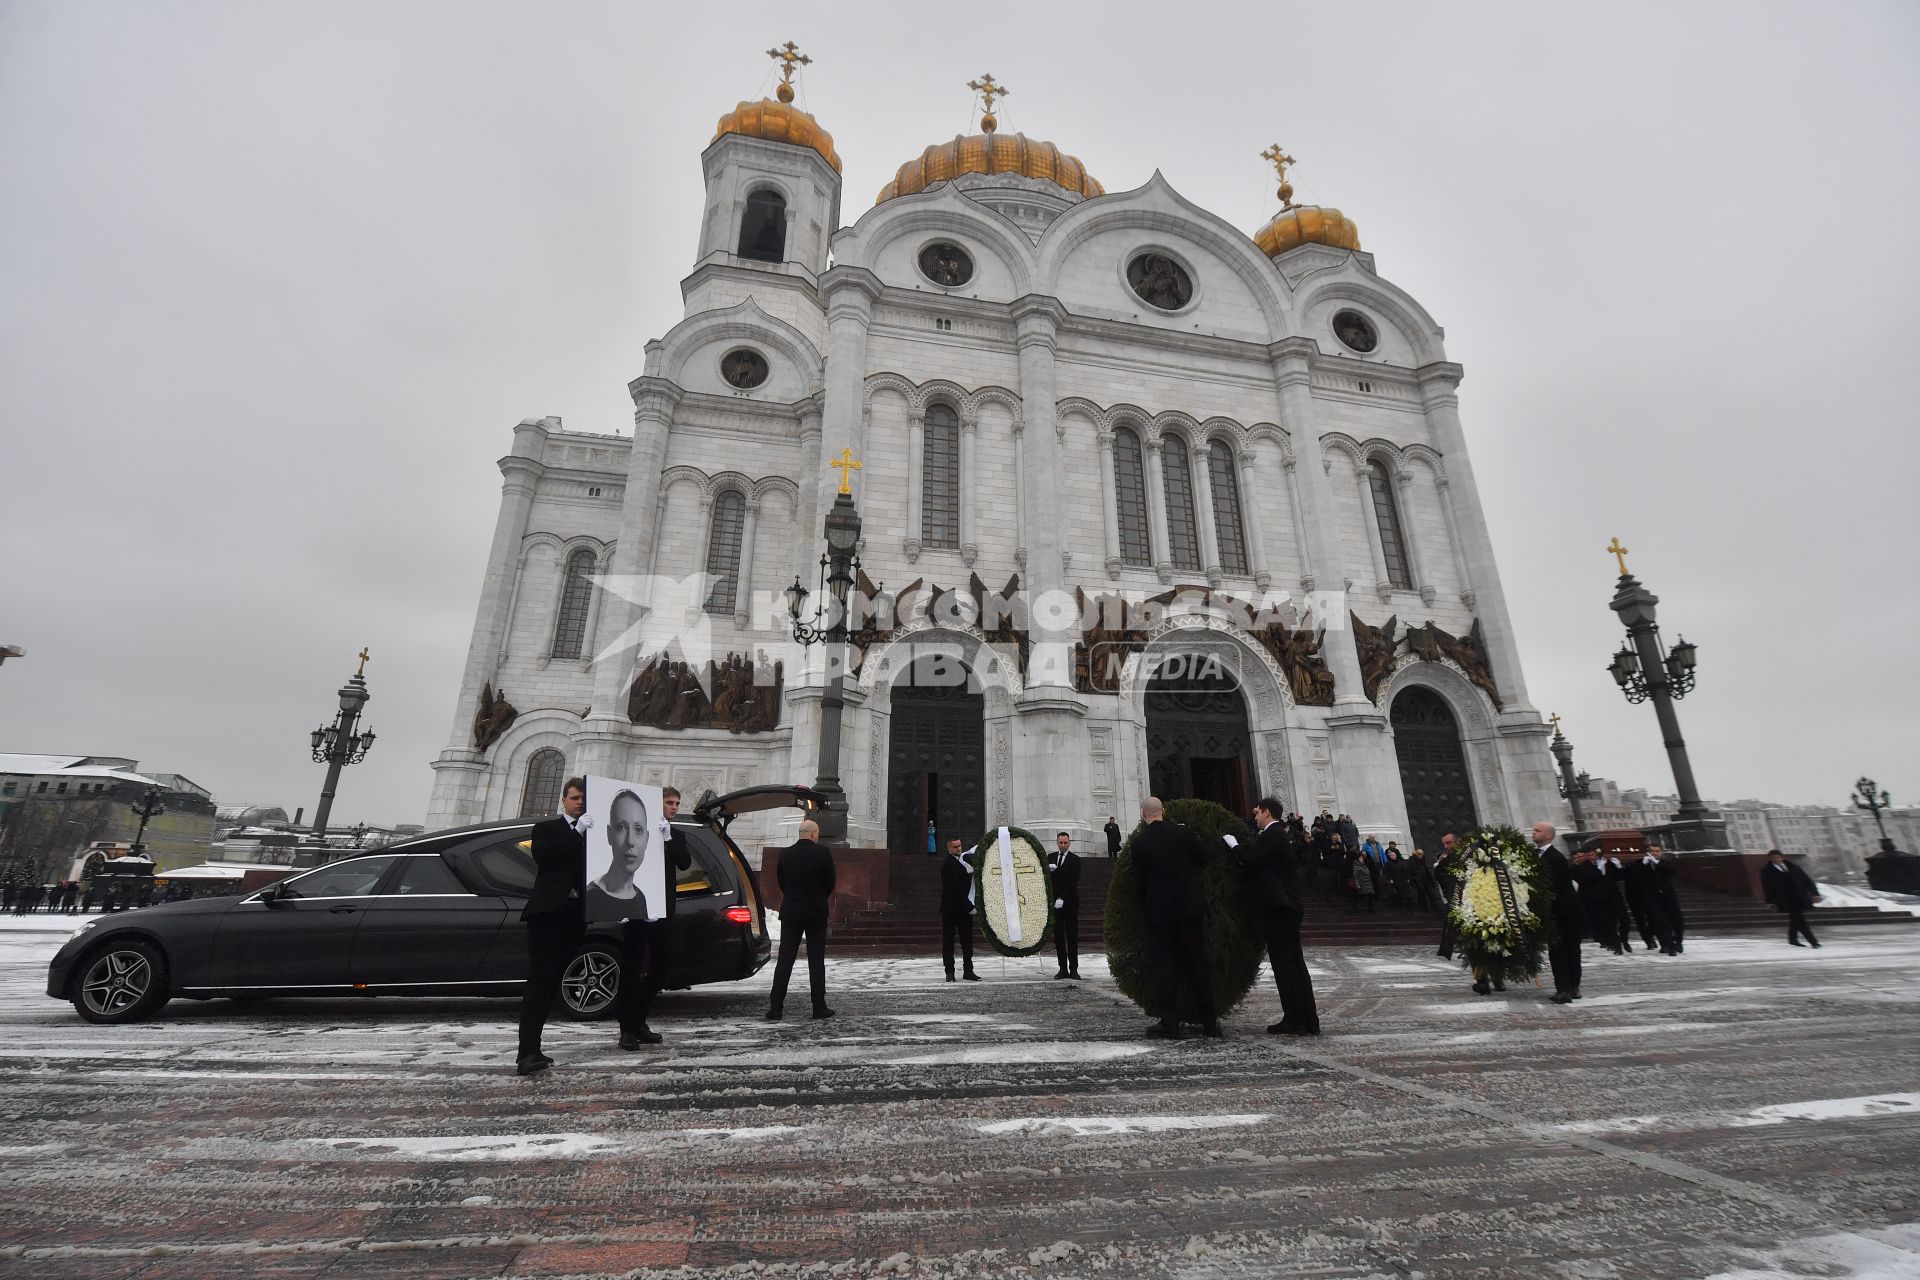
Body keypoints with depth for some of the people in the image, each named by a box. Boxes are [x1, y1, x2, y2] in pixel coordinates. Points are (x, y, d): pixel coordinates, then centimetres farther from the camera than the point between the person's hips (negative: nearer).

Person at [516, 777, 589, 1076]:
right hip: (548, 909, -4)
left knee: (553, 980, 7)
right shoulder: (546, 828, 9)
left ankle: (530, 1049, 13)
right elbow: (541, 856, -11)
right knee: (540, 978, -10)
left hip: (576, 913, 4)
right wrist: (577, 831, -16)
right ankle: (528, 1053, -13)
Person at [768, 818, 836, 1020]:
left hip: (791, 912, 2)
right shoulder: (823, 852, -10)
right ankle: (819, 1008, 11)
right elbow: (830, 882, -3)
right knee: (816, 960, 6)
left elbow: (781, 881, 7)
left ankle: (774, 1009, 5)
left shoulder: (785, 853, -1)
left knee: (784, 960, 7)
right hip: (816, 913, -2)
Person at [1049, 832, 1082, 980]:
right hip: (1055, 902, 3)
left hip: (1070, 902, -3)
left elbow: (1073, 882, -10)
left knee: (1072, 936, 2)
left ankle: (1073, 969, 7)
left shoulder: (1075, 859, -2)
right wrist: (1049, 869, -14)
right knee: (1058, 935, 4)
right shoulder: (1050, 858, 11)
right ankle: (1063, 968, 10)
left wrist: (1062, 898, -18)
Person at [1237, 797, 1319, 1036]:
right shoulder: (1284, 835, 15)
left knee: (1284, 964, -5)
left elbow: (1251, 859, -21)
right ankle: (1308, 1020, 17)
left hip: (1277, 908, -10)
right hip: (1288, 906, 10)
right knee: (1295, 963, 12)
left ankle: (1294, 1020, -1)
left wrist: (1234, 846, -6)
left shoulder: (1272, 835, -14)